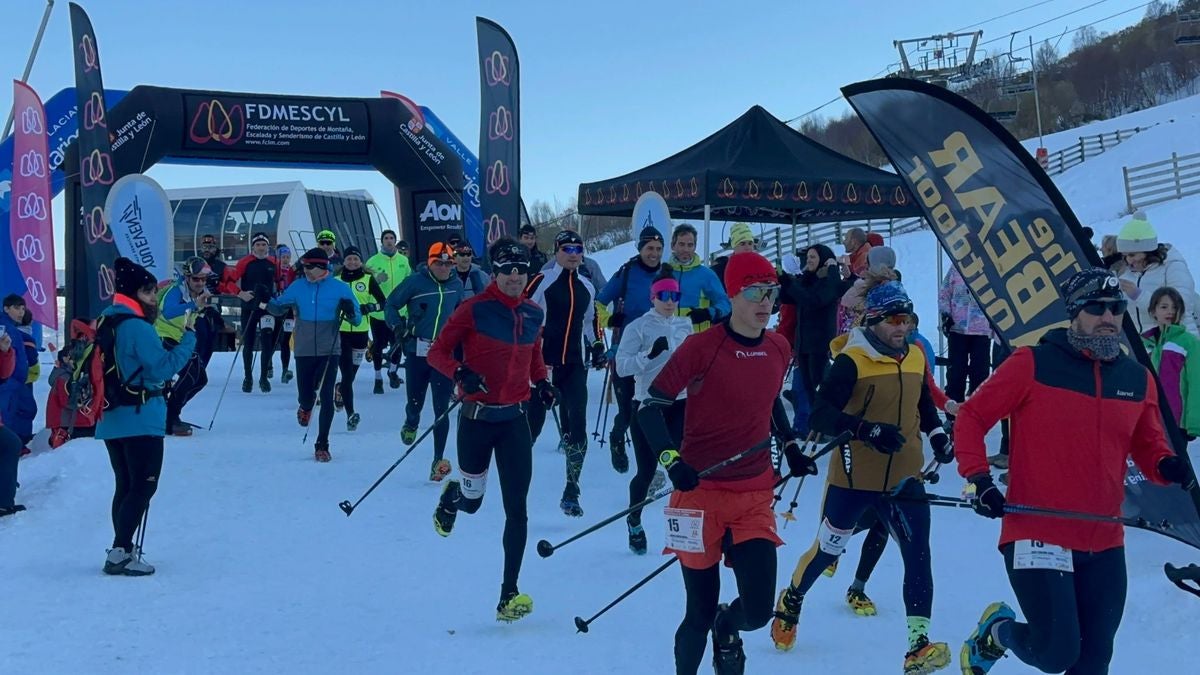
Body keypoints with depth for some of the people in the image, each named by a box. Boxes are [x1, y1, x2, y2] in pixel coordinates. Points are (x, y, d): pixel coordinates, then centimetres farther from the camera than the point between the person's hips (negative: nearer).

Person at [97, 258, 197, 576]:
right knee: (144, 486, -4)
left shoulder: (107, 322, 12)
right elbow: (163, 368, -19)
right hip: (141, 419, -9)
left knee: (126, 486, 15)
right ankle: (120, 553, -9)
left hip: (110, 419, 9)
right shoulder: (138, 327, -16)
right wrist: (188, 337, -13)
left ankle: (122, 550, 17)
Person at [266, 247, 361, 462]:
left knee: (326, 397, -7)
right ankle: (306, 407, 46)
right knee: (305, 396, 6)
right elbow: (279, 308, 11)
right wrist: (266, 301, -8)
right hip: (304, 351, 2)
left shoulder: (340, 288, -4)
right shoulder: (298, 287, 3)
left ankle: (322, 445, 3)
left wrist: (350, 312, -23)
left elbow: (357, 320, -1)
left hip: (329, 350, -2)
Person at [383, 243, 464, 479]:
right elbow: (391, 305, 2)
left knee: (441, 409, -5)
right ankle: (411, 425, 44)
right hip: (417, 353, -1)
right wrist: (398, 327, -12)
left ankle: (438, 460, -2)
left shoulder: (456, 285, 5)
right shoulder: (415, 282, -6)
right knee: (415, 404, 7)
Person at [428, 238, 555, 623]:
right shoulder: (475, 309, -10)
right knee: (471, 501, 12)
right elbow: (438, 352, -8)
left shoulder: (533, 313, 5)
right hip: (478, 417, -3)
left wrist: (541, 381, 4)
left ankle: (509, 595, 1)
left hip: (515, 418, 3)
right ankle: (450, 498, 51)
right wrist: (460, 373, -26)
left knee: (516, 507, -3)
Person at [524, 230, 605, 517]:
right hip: (542, 363, -4)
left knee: (576, 429, -4)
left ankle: (572, 492, 1)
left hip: (575, 367, 4)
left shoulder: (587, 288, 15)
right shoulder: (541, 281, -3)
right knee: (531, 423, 1)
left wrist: (598, 349, 17)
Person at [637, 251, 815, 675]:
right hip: (701, 493, -4)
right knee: (700, 614, 2)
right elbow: (650, 408, -12)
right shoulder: (701, 347, -14)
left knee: (758, 612, -5)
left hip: (755, 497, 4)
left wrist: (791, 448, 17)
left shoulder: (779, 349, 4)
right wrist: (672, 459, -26)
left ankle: (727, 628, 32)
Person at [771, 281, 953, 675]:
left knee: (918, 555, -11)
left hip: (904, 479, 4)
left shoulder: (915, 358, 5)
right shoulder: (851, 361, -14)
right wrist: (866, 429, -33)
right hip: (854, 479, -4)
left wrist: (937, 434, 7)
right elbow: (821, 415, -22)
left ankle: (919, 643, -9)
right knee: (828, 550, 14)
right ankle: (790, 601, 41)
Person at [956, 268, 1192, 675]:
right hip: (1036, 537, -5)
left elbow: (1148, 446, 17)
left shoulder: (1137, 379, 7)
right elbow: (972, 416, -3)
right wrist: (980, 480, -14)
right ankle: (997, 632, 22)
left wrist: (1167, 466, -6)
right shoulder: (1032, 365, -8)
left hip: (1105, 546, 5)